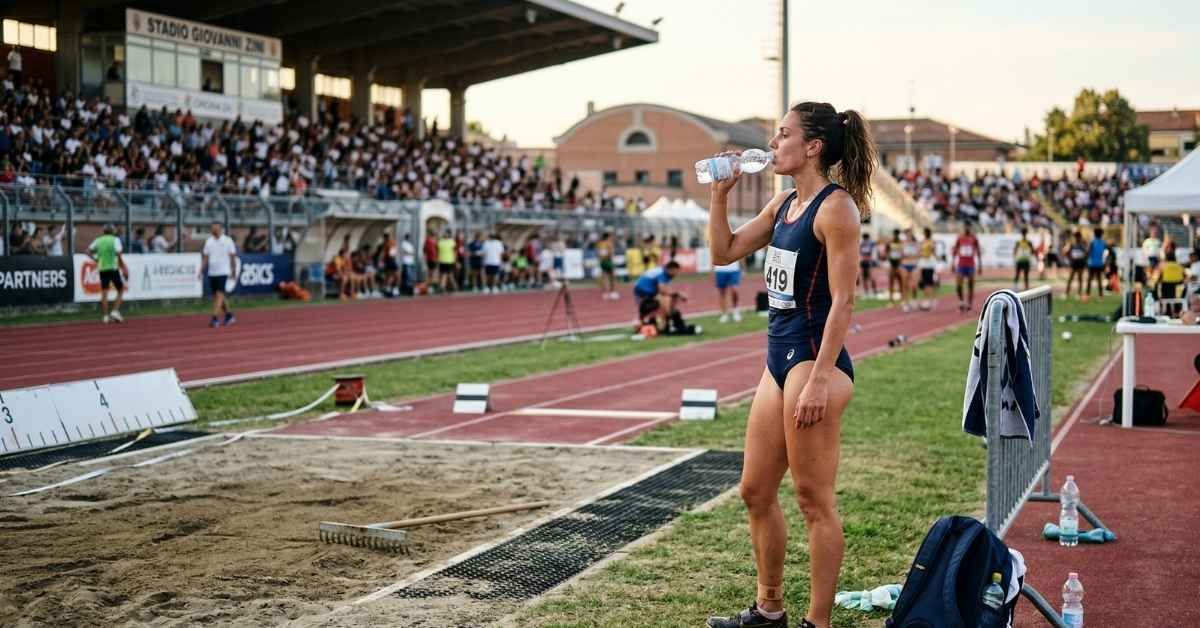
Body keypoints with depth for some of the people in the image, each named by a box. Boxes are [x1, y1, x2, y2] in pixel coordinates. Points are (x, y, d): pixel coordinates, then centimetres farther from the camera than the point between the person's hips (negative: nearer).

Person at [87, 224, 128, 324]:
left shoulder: (98, 240, 10)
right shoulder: (115, 240, -2)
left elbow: (88, 251, 4)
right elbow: (118, 254, -14)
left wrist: (96, 260, 9)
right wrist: (123, 266, -8)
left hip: (102, 268, 4)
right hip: (113, 268, -4)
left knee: (104, 292, 5)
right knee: (120, 290, 9)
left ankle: (106, 315, 3)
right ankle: (115, 311, -4)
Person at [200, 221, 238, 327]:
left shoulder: (228, 241, -3)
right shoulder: (208, 241, 8)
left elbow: (232, 257, 0)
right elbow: (205, 257, 11)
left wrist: (233, 270, -3)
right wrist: (202, 270, 2)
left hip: (223, 272, -5)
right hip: (212, 272, 5)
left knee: (219, 294, -14)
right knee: (216, 296, 10)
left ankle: (215, 318, -17)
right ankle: (229, 315, 24)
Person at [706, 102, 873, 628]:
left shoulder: (836, 206, -12)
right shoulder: (784, 203, 14)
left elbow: (842, 300, -17)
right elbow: (724, 252, 21)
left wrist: (819, 380, -22)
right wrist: (720, 194, 9)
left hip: (815, 360, -9)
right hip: (779, 358, 9)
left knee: (814, 499, -2)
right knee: (756, 491, 15)